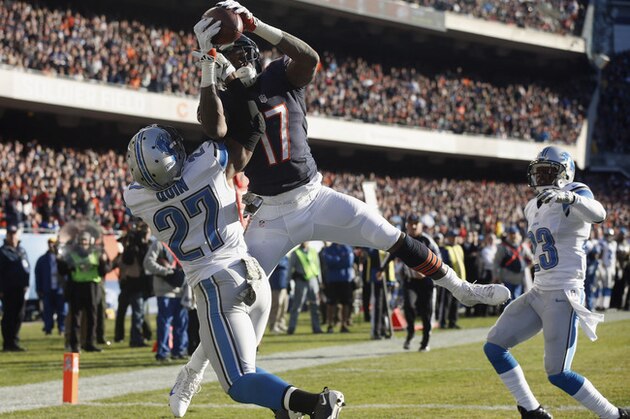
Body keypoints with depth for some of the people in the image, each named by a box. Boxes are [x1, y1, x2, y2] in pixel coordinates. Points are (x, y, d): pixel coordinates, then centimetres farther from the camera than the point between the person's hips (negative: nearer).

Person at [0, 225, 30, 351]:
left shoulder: (21, 251, 15)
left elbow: (27, 268, 18)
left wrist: (26, 284, 8)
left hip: (20, 289, 6)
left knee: (19, 316, 7)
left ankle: (14, 343, 14)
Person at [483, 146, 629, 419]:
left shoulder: (575, 197, -11)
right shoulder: (533, 208, 14)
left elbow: (598, 214, -35)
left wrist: (569, 197, -52)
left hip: (564, 297, -9)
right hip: (538, 294, 9)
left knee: (557, 374, -12)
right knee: (494, 347, 3)